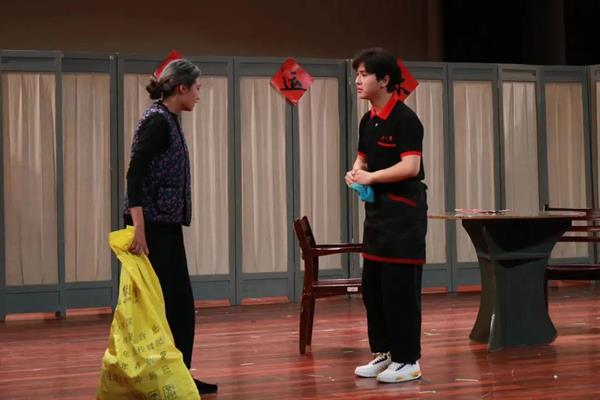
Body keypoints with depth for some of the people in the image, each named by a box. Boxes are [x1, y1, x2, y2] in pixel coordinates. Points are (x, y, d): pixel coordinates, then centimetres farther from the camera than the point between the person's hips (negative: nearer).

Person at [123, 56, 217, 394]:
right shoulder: (157, 120, -14)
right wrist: (139, 230, -28)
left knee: (181, 305, 12)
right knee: (160, 305, -4)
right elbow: (135, 175, -22)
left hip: (167, 227, 10)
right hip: (152, 227, -10)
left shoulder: (170, 120, 14)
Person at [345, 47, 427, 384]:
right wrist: (355, 172, -1)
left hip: (403, 211, -9)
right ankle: (384, 353, 24)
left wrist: (372, 176, -22)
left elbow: (411, 166, -22)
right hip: (377, 209, 9)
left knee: (400, 287, -5)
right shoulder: (368, 120, 11)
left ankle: (408, 361, 3)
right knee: (372, 286, 13)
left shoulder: (404, 119, -14)